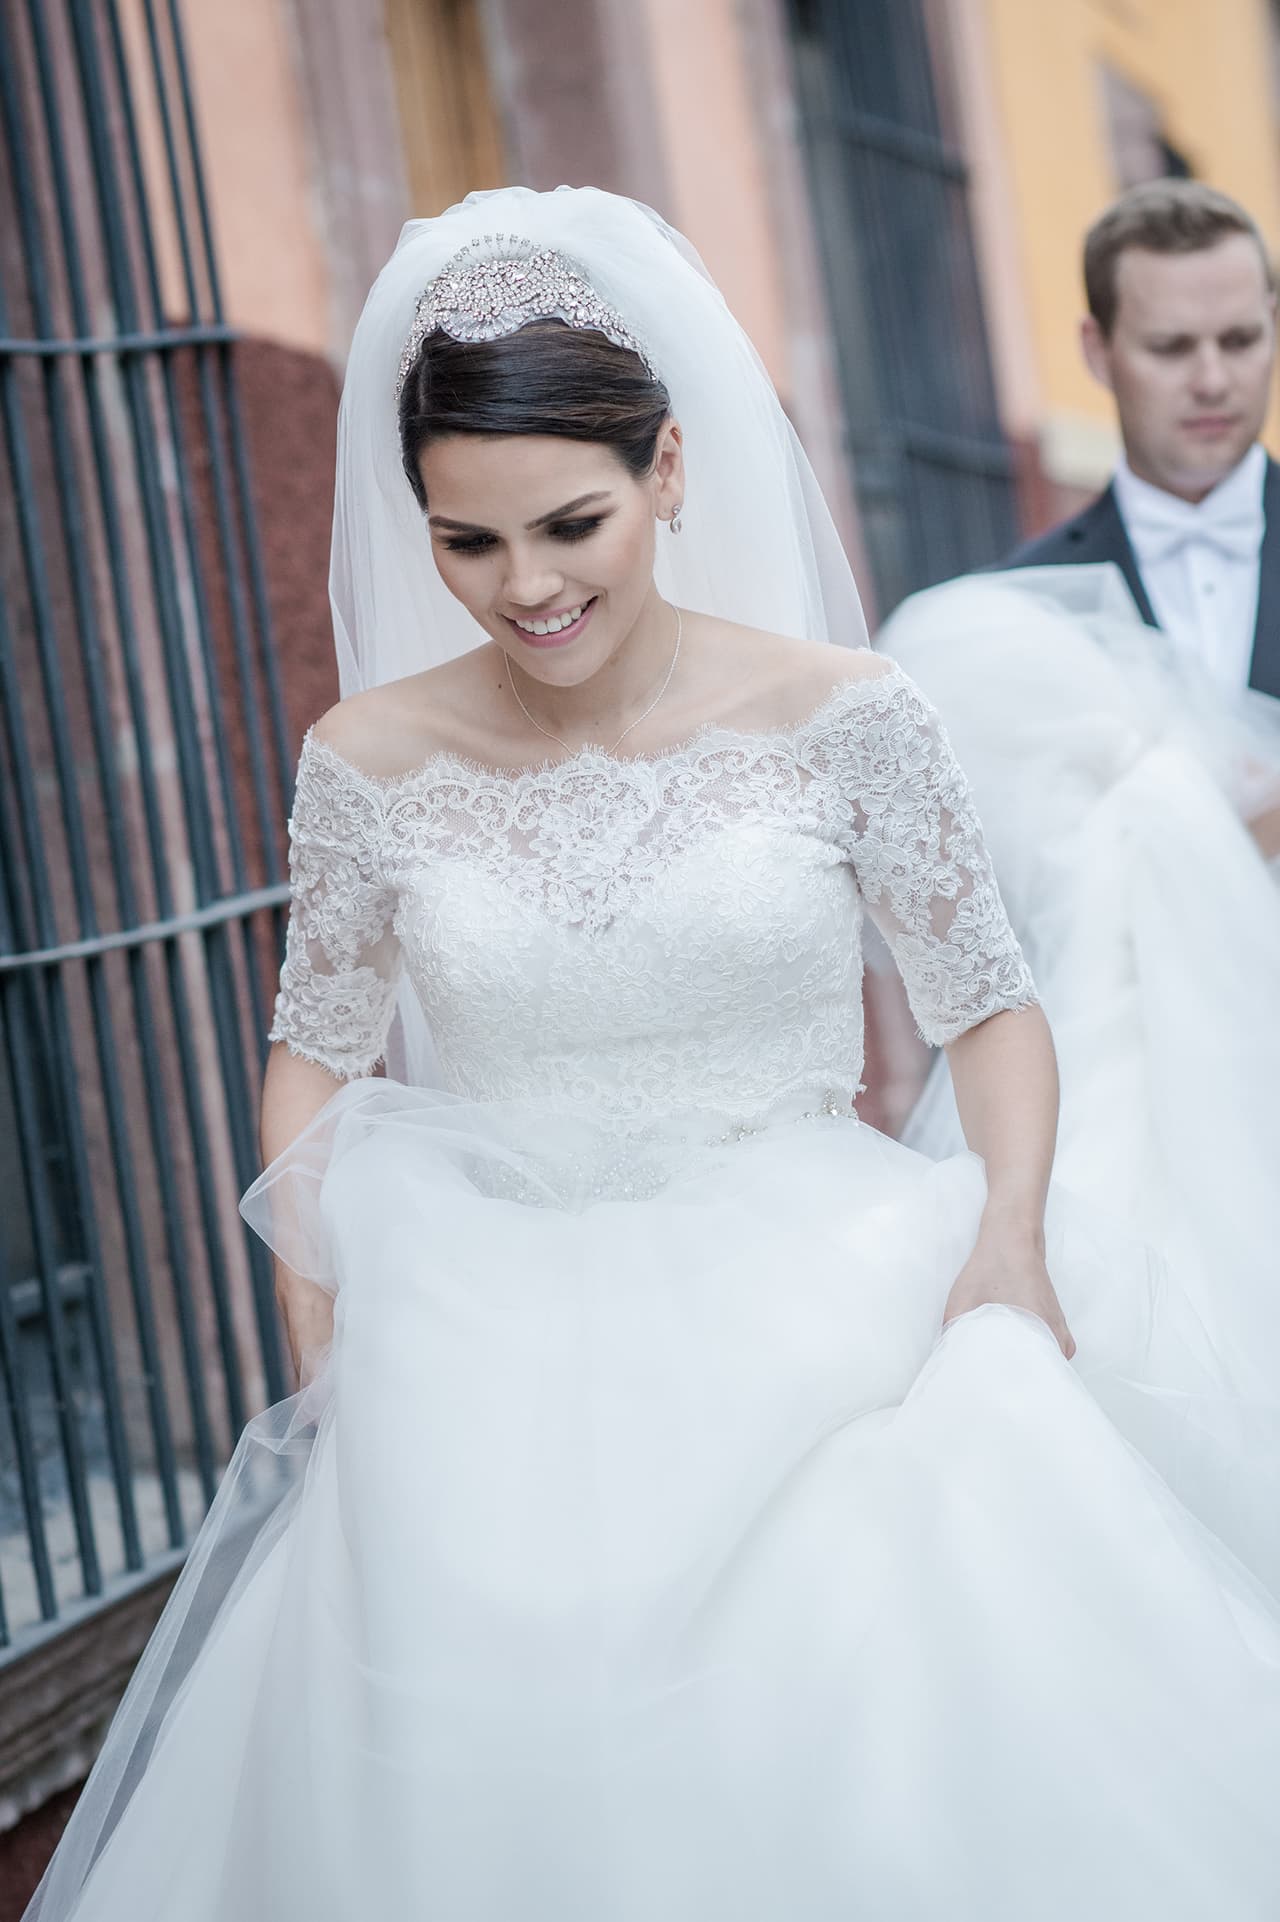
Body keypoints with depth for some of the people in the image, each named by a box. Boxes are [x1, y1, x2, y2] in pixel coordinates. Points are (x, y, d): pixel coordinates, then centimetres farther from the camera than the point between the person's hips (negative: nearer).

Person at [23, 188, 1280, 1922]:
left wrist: (1012, 1234, -12)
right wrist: (321, 1327, 0)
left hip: (819, 1312, -1)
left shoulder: (842, 719, -5)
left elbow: (990, 1006, 5)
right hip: (499, 1347, 1)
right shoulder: (374, 762, 0)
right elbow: (317, 1054, 12)